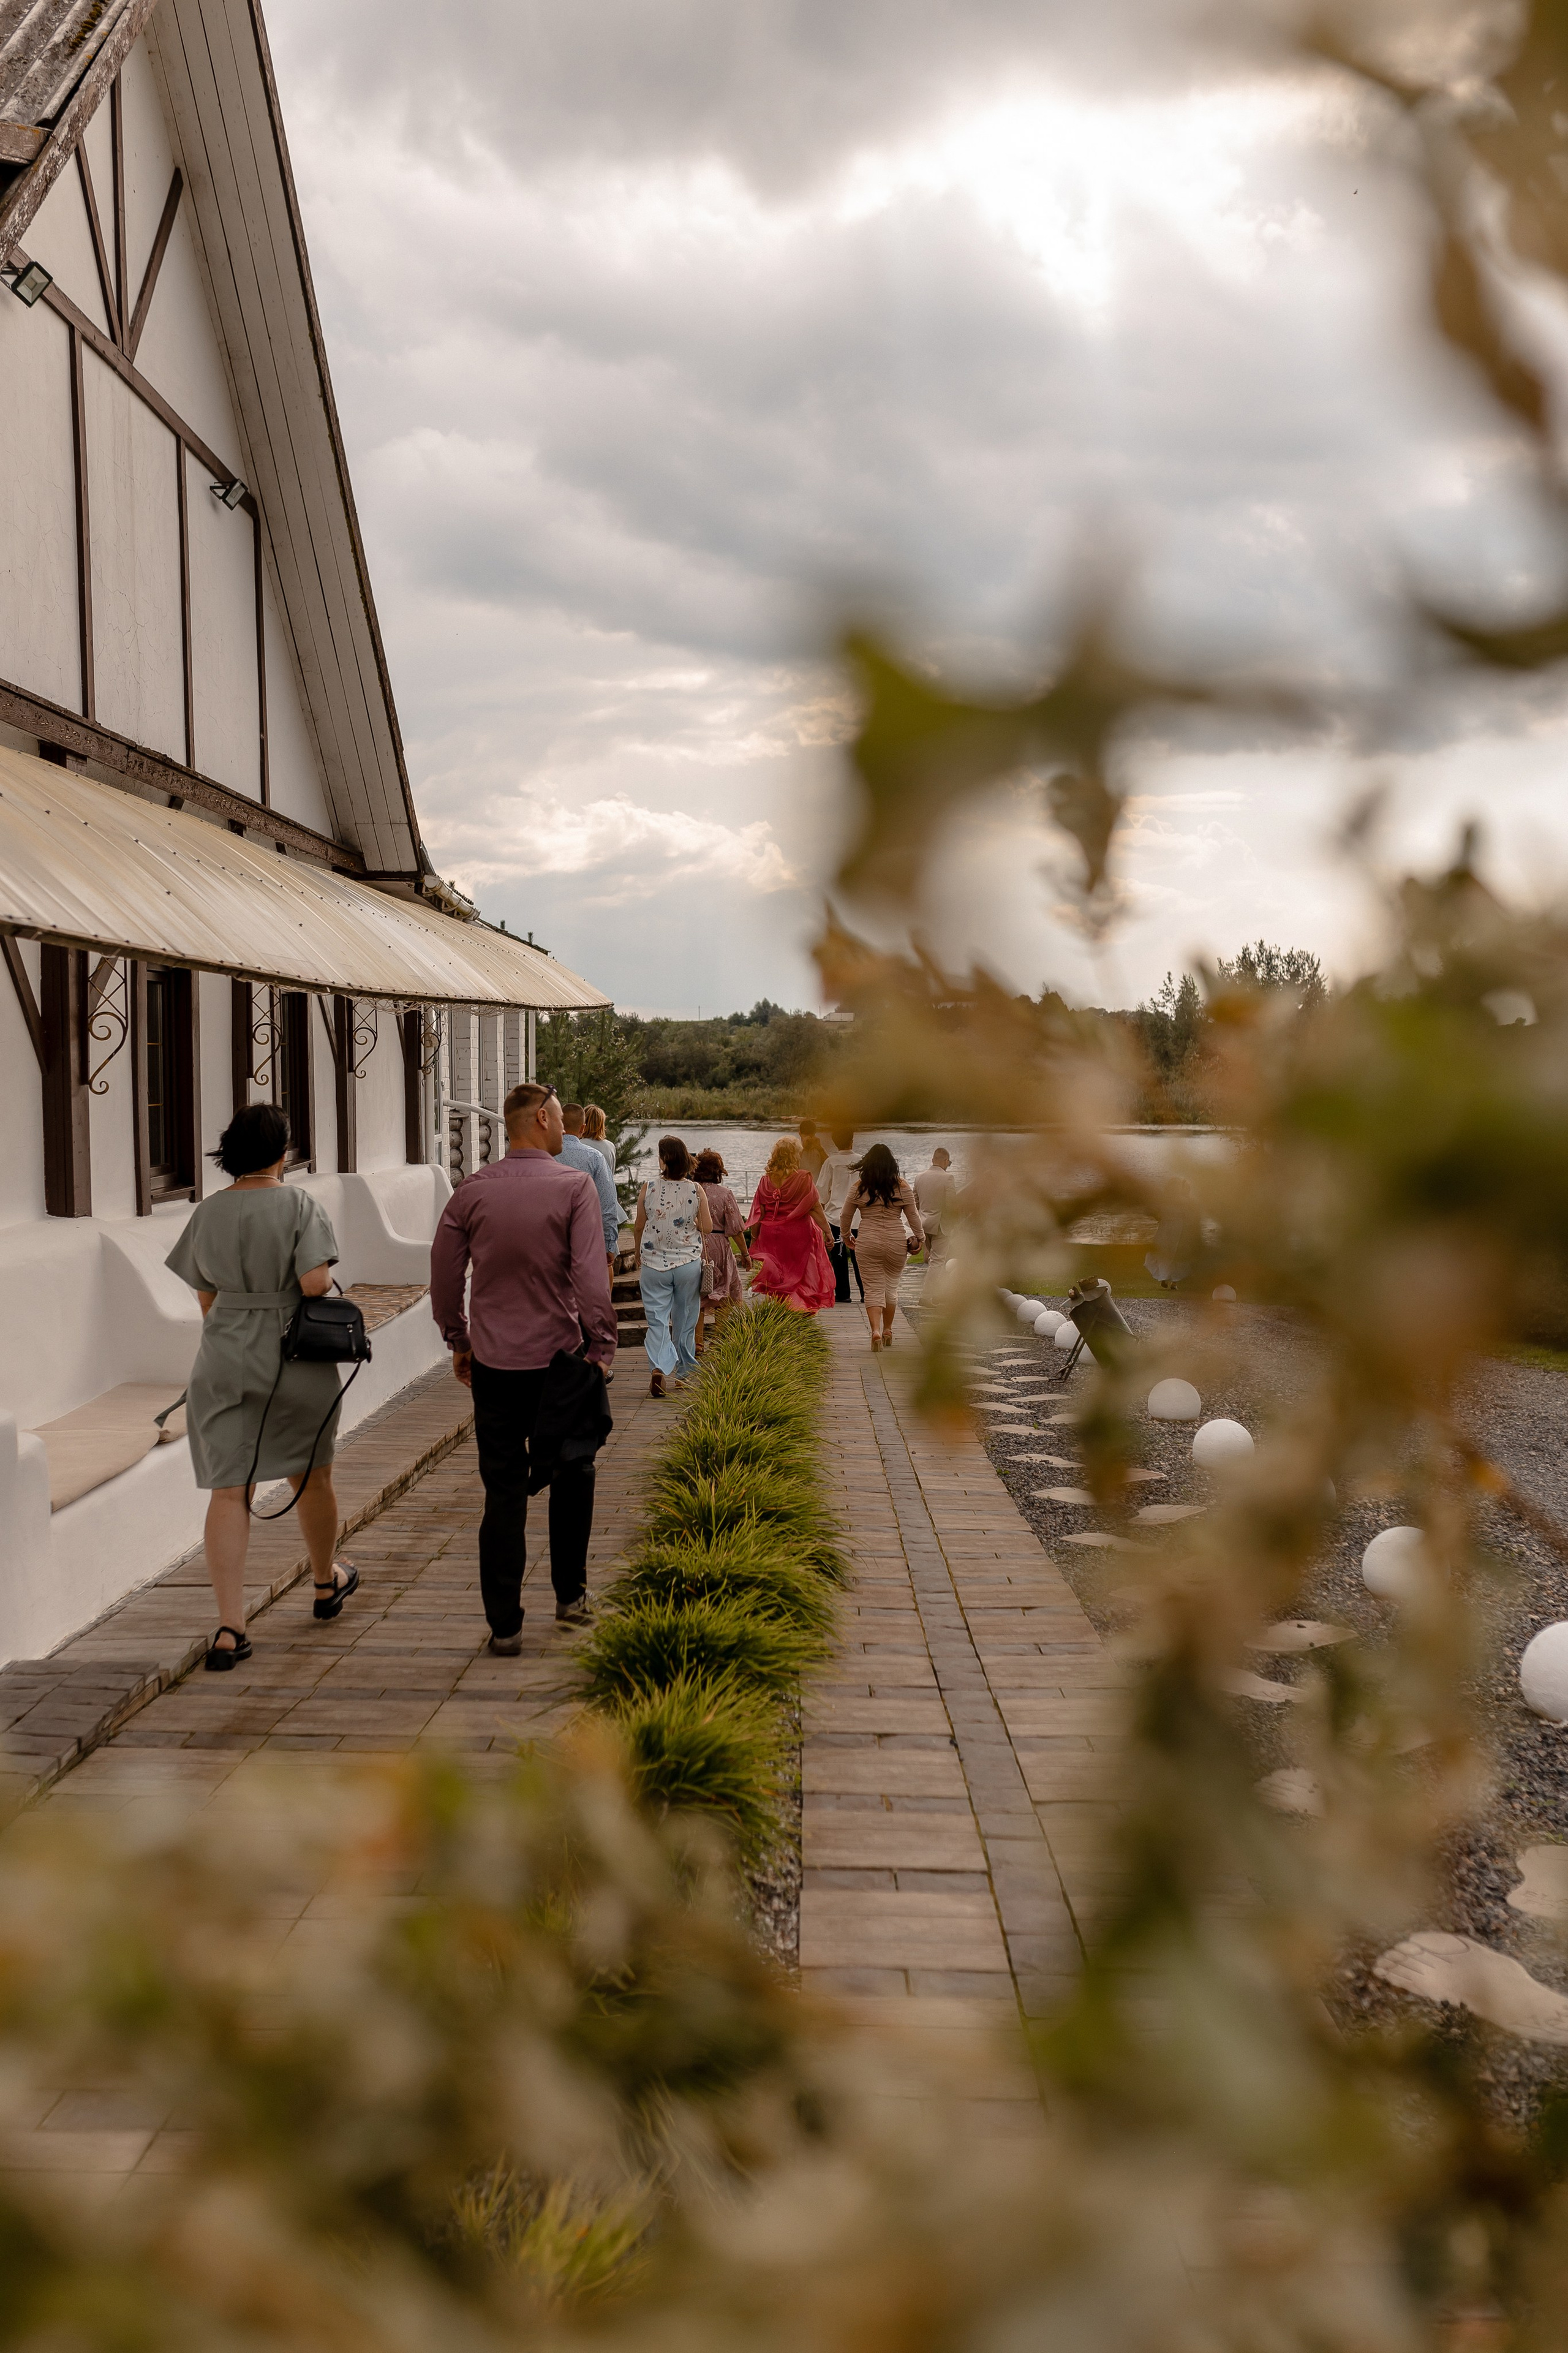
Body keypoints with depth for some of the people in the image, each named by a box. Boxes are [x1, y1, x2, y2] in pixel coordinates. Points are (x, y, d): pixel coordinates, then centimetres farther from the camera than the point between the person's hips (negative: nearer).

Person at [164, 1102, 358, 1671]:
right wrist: (325, 1283, 3)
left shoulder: (208, 1212, 3)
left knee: (228, 1491, 2)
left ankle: (230, 1628, -5)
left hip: (223, 1362, 3)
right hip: (296, 1355, -2)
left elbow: (206, 1296, 10)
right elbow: (315, 1282, -20)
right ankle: (326, 1583, 39)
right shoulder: (299, 1204, -11)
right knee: (311, 1477, 18)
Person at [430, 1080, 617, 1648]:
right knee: (570, 1476, 18)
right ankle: (570, 1596, 27)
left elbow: (444, 1273, 5)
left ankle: (504, 1624, 9)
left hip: (493, 1361, 2)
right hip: (559, 1357, -2)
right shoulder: (574, 1186, -10)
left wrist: (458, 1341, 17)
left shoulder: (472, 1190, 0)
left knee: (503, 1490, 7)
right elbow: (591, 1275, -16)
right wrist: (601, 1346, -8)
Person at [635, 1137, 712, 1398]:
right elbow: (707, 1228, -2)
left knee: (657, 1321, 1)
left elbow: (639, 1227, 2)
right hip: (688, 1262, 1)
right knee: (685, 1322, 13)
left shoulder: (649, 1187, -6)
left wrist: (639, 1257, 18)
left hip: (654, 1263, -1)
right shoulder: (696, 1191, -6)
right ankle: (685, 1374, 23)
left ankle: (660, 1368, -20)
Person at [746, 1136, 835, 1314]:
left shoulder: (766, 1180, 0)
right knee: (800, 1277, 6)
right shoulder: (803, 1178, -10)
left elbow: (758, 1212, 2)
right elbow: (815, 1208, -9)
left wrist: (754, 1237, 9)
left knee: (775, 1284, 10)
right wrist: (827, 1231, -3)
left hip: (771, 1235, 3)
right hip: (798, 1234, -3)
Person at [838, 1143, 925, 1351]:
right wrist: (920, 1237, 17)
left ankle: (876, 1331, -15)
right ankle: (888, 1331, 26)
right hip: (896, 1242, 1)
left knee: (873, 1288, 3)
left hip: (868, 1243, -1)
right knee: (891, 1286, 16)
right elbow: (913, 1215, 4)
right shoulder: (901, 1186, -1)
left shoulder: (859, 1187, -2)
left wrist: (846, 1235, 22)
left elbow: (845, 1216, 6)